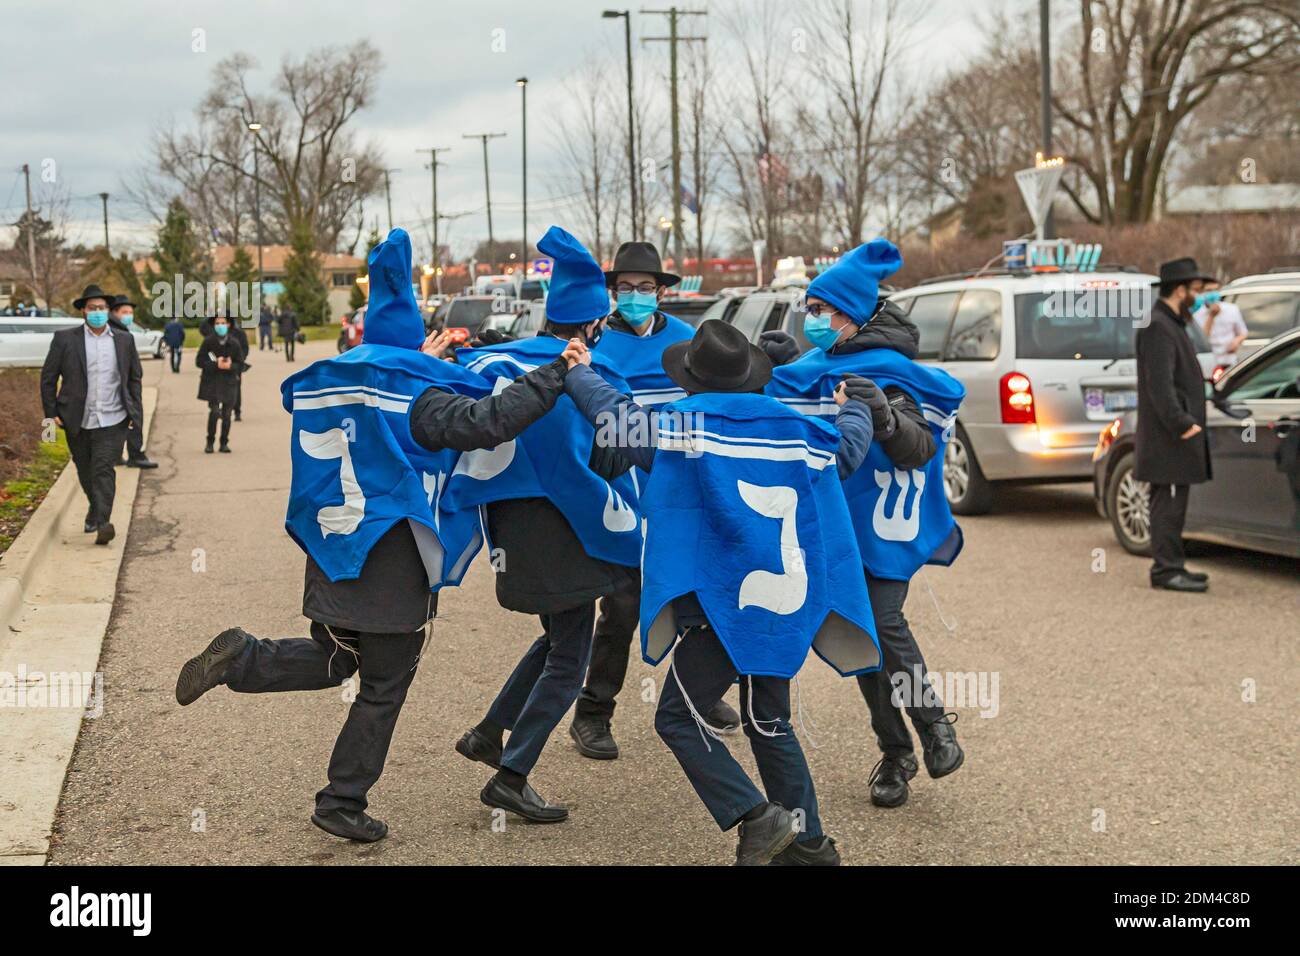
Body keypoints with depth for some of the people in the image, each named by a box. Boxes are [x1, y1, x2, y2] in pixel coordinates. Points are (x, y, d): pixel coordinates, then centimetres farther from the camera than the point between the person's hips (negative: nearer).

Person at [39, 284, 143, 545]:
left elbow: (134, 377, 13)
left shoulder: (123, 340, 5)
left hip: (112, 420, -1)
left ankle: (102, 523, -21)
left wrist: (135, 411, 6)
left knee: (104, 469, -15)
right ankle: (96, 508, 40)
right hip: (78, 421, 1)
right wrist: (52, 412, -3)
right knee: (85, 471, 15)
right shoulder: (65, 339, -1)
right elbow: (48, 376, 2)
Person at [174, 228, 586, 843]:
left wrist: (424, 361, 28)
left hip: (329, 550, 6)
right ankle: (342, 804, 11)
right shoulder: (415, 395, -12)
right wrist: (555, 374, -15)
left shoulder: (321, 383, 8)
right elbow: (487, 421, -22)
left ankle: (242, 657, -1)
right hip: (392, 560, -6)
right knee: (384, 686, 8)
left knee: (332, 660, 24)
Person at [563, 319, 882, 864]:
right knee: (770, 724, 18)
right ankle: (808, 842, 21)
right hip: (785, 604, 6)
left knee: (678, 716, 4)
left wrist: (572, 373, 25)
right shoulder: (794, 431, 8)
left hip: (721, 604, -6)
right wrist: (855, 407, 46)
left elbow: (610, 411, 6)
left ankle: (756, 817, -8)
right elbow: (848, 450, 25)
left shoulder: (677, 429, -5)